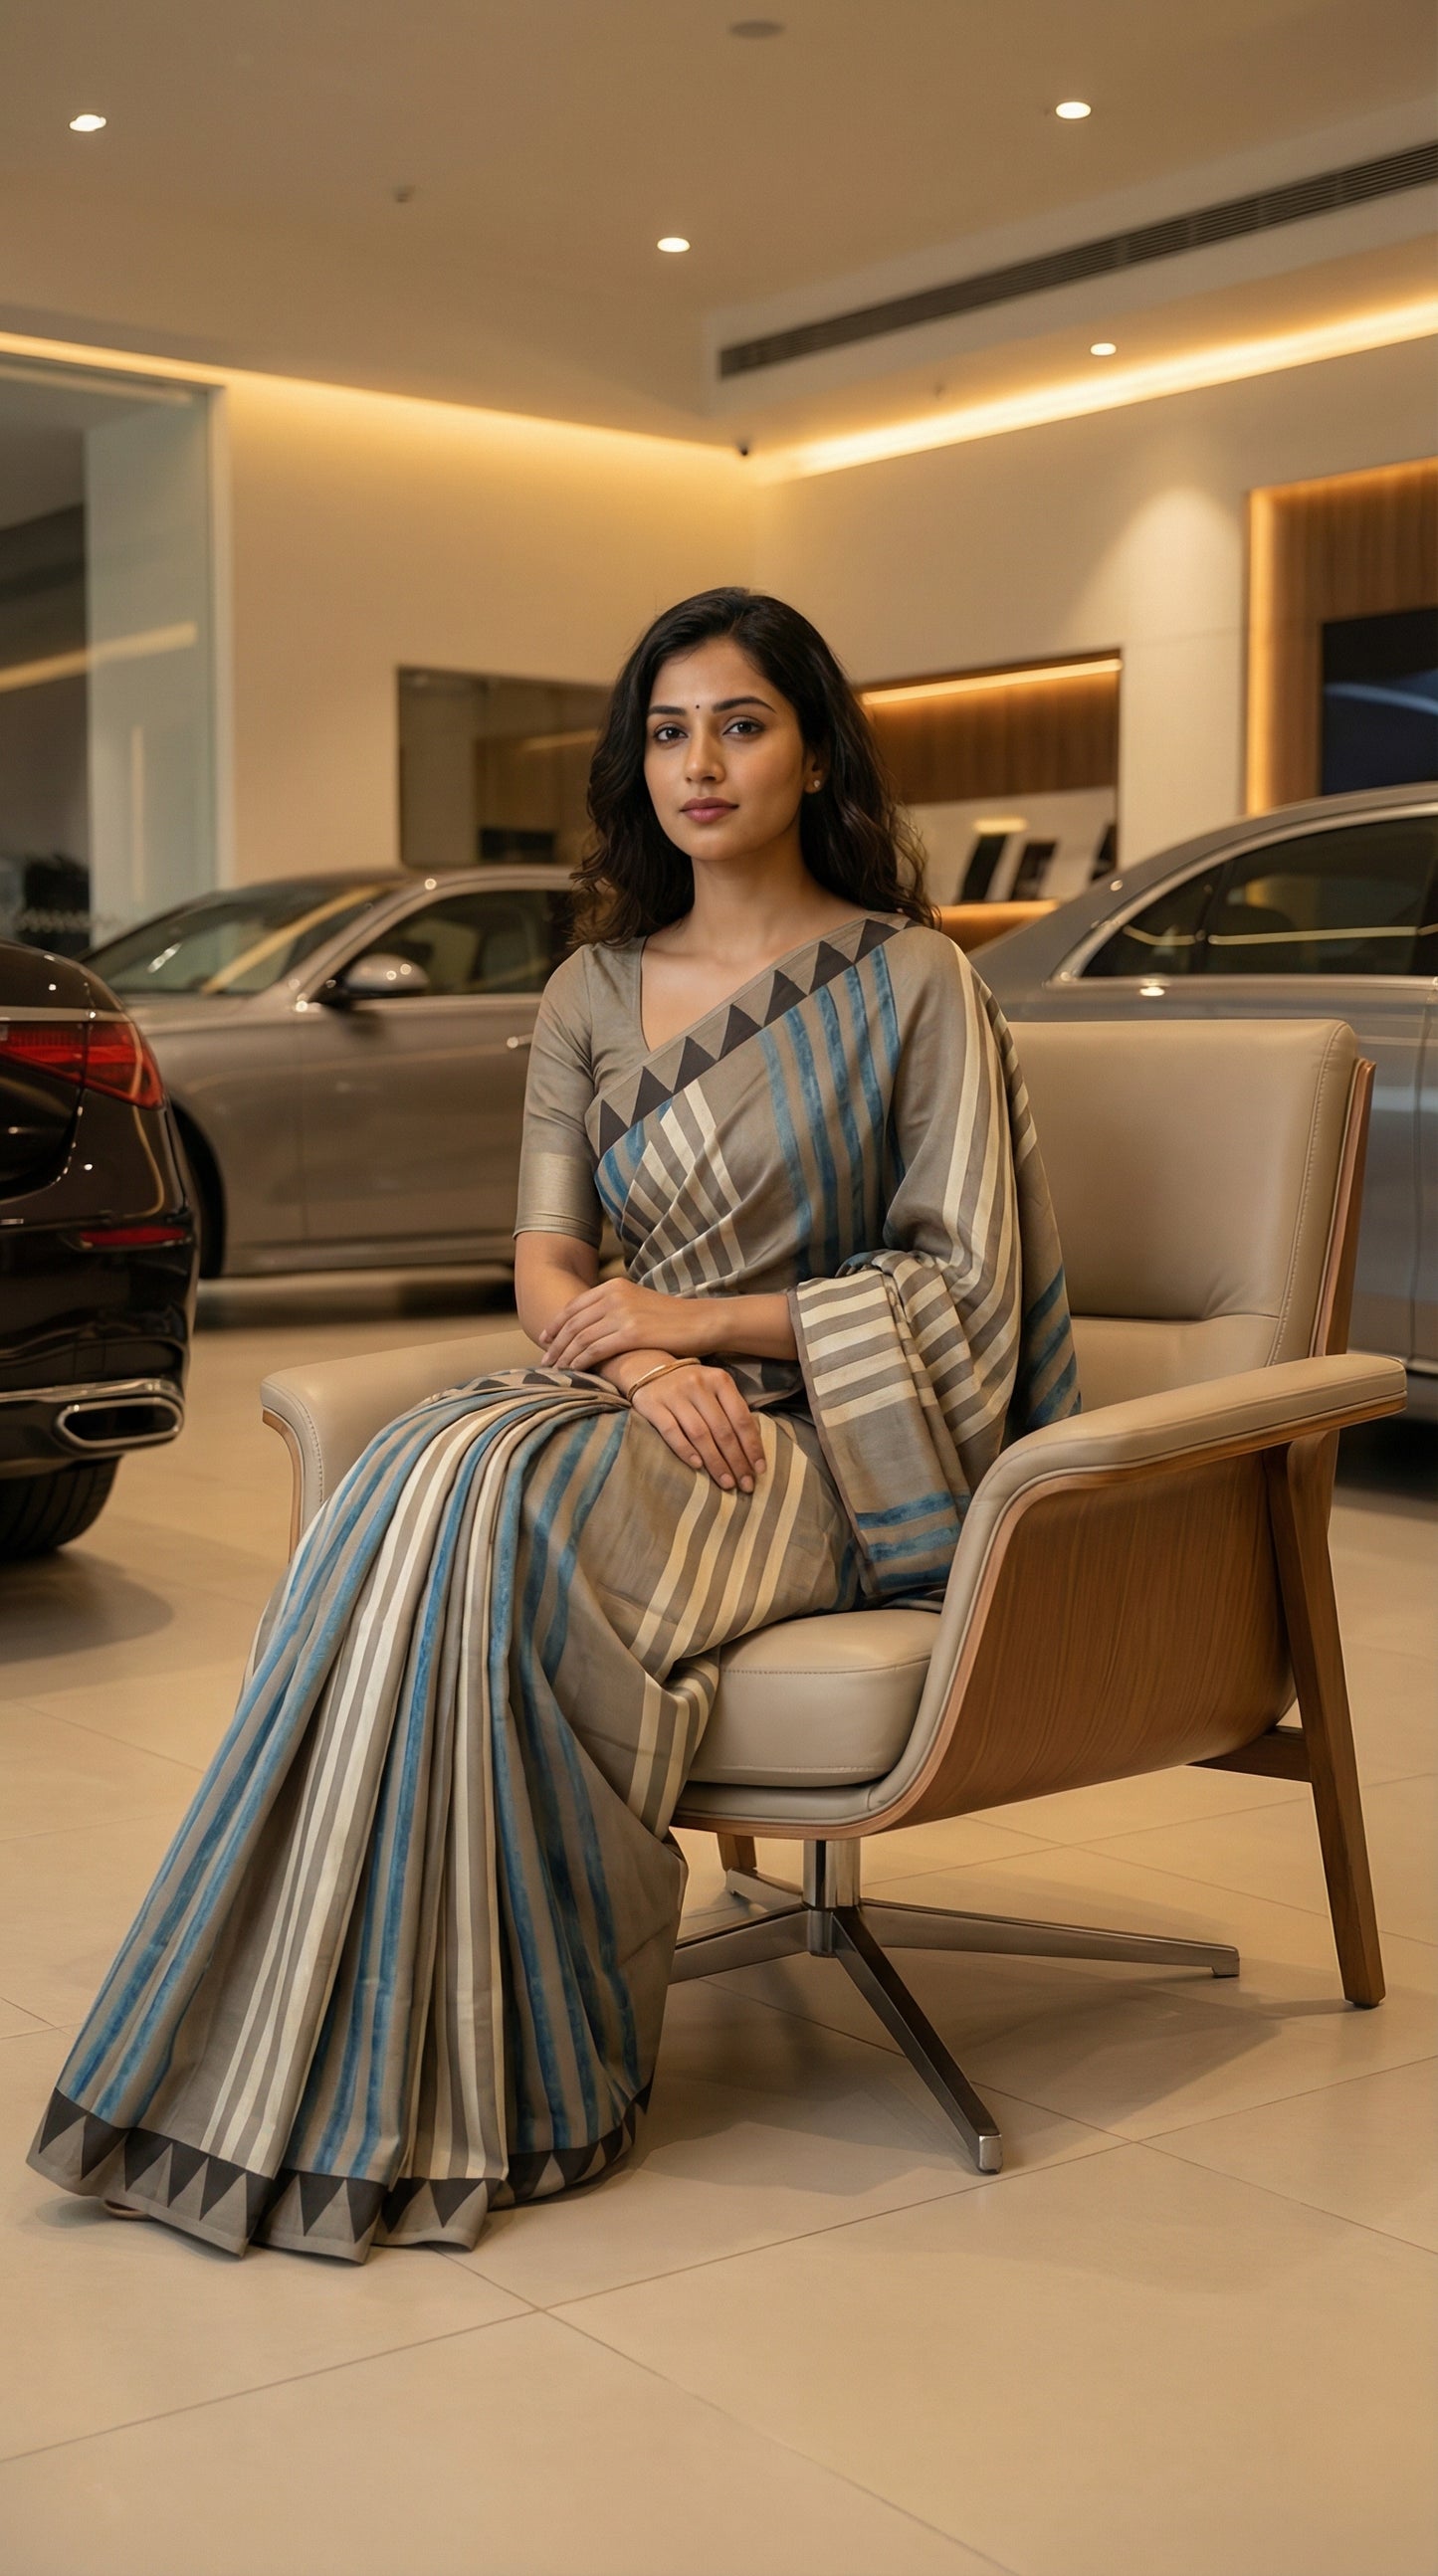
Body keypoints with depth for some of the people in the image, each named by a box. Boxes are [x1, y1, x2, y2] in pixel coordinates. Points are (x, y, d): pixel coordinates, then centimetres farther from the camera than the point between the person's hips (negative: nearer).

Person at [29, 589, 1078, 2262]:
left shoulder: (909, 984, 1)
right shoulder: (592, 993, 14)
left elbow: (960, 1281, -4)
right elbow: (546, 1266, 9)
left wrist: (698, 1320, -11)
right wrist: (641, 1358, -14)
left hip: (813, 1444, -4)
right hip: (628, 1408, 5)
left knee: (492, 1509, -33)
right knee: (405, 1491, -30)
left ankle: (492, 2092, -25)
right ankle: (303, 2058, -28)